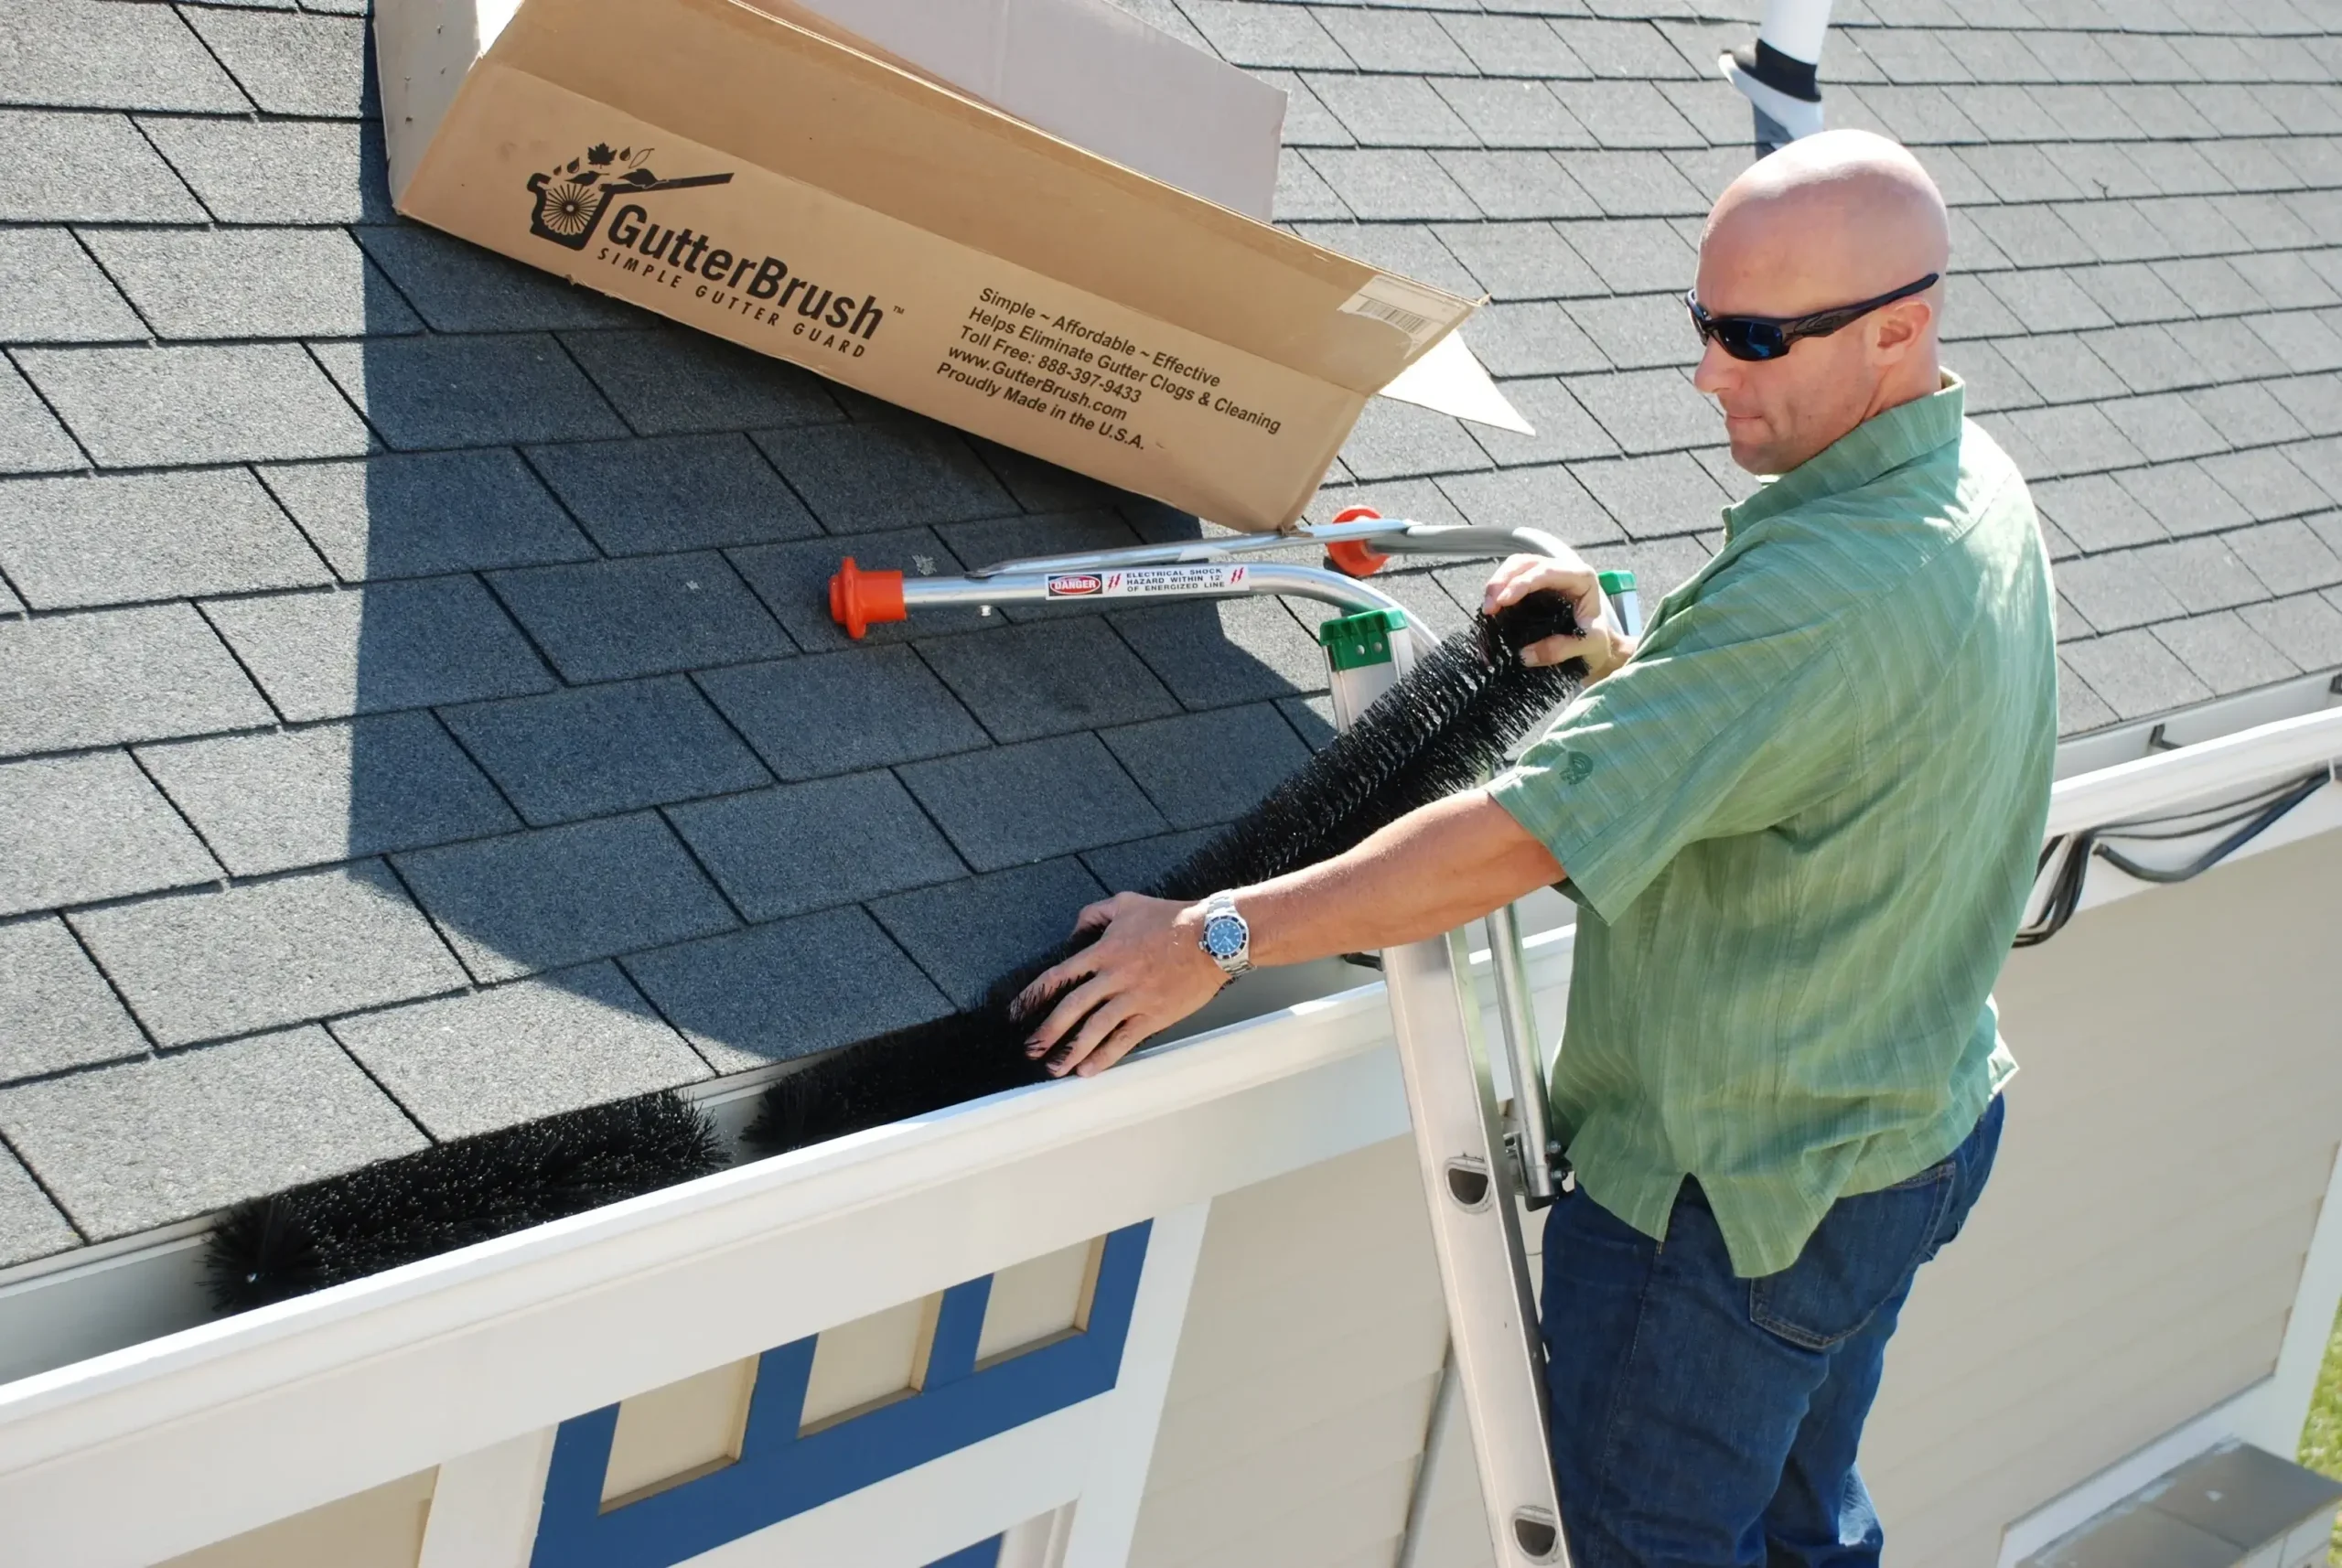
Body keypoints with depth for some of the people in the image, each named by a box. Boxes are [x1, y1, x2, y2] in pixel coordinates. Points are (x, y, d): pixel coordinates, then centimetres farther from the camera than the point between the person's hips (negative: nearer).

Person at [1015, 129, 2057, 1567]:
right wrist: (1637, 668, -1)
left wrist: (1219, 937, -29)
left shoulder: (1828, 589, -33)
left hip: (1741, 1183, -10)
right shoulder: (1980, 492, 0)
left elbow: (1528, 837, -34)